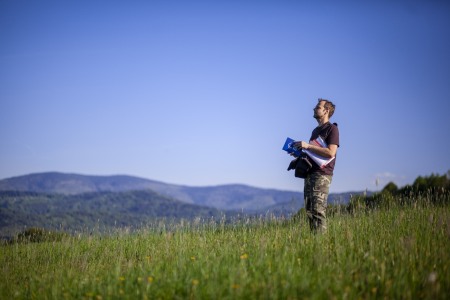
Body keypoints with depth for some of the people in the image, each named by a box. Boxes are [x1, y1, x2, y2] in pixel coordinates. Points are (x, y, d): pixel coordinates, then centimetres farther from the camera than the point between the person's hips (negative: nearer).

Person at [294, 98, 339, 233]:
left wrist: (307, 146, -15)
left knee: (318, 209, -15)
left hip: (322, 174, -9)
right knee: (309, 210, 5)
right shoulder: (316, 130, 23)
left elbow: (330, 152, -16)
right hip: (310, 173, 9)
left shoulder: (332, 129, -3)